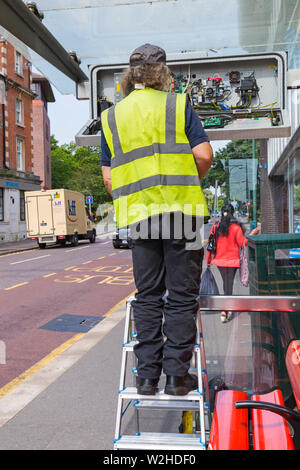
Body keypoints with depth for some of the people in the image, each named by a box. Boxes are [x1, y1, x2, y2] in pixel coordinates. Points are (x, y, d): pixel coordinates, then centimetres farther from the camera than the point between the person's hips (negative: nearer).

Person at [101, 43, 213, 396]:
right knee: (181, 295, 4)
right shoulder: (178, 105, 4)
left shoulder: (111, 116, 13)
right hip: (182, 211, -2)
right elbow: (204, 155, -4)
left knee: (147, 297, 10)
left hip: (138, 214, 3)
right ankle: (177, 375, 9)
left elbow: (109, 179, 10)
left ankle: (147, 375, 13)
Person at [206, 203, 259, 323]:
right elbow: (242, 243, -7)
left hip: (219, 259, 4)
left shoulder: (215, 227, -4)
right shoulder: (236, 227, -13)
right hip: (232, 260, -3)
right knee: (229, 284, 4)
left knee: (225, 283, 19)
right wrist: (252, 234, 4)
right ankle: (224, 311, -2)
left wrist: (208, 259, 9)